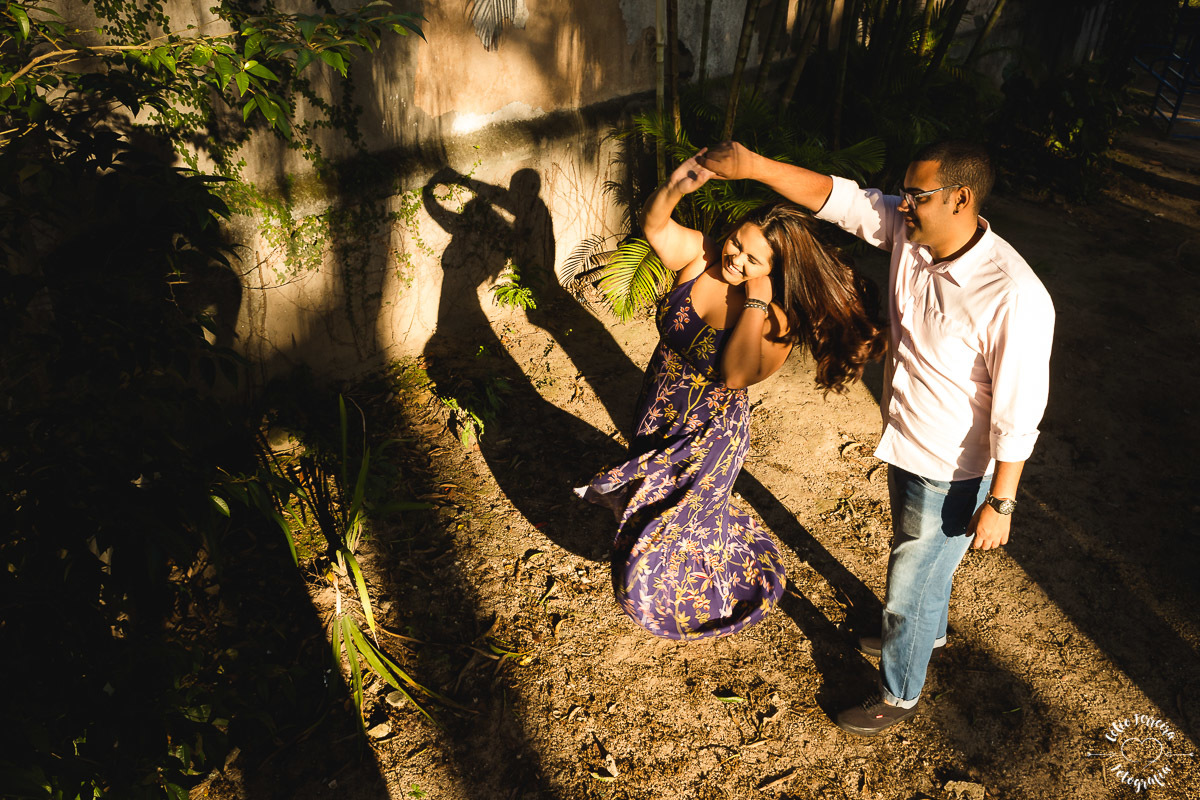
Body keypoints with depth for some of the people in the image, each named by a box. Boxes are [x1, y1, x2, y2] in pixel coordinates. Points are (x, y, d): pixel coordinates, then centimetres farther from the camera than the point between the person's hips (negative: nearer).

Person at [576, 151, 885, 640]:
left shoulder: (779, 319, -25)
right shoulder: (698, 256, -16)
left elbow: (736, 375, -37)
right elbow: (653, 225, -28)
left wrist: (757, 303, -37)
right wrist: (675, 189, -46)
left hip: (711, 431, -5)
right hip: (659, 406, 5)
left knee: (677, 531, 14)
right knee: (650, 499, 28)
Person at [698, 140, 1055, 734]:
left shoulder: (1014, 298, -32)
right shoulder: (907, 232, -13)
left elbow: (1018, 413, -26)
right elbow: (837, 197, -8)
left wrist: (1000, 503, -19)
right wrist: (752, 166, -19)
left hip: (952, 475, -7)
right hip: (903, 446, 7)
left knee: (909, 588, 11)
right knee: (919, 558, 32)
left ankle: (899, 694, 38)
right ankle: (926, 632, 62)